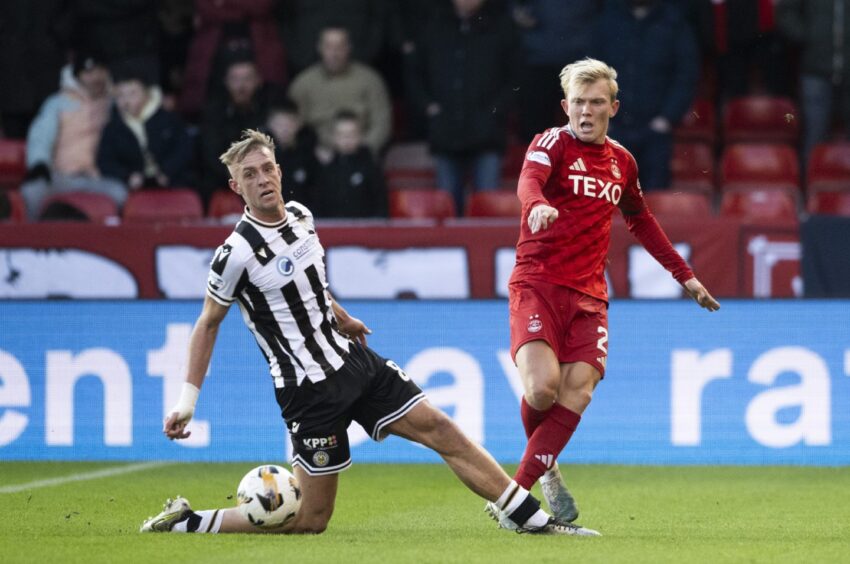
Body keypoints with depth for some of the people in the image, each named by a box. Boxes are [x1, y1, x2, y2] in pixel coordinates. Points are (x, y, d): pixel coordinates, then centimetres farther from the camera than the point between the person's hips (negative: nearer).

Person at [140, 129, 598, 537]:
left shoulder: (300, 215, 2)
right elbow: (208, 323, -6)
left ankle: (535, 519, 6)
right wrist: (188, 399, -7)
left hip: (352, 360, 7)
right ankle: (185, 521, 5)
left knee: (440, 429, 1)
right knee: (310, 520, -4)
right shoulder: (237, 253, -19)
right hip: (310, 388, -7)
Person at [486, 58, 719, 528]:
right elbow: (529, 181, -25)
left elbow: (641, 222, 32)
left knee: (578, 390, -15)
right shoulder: (552, 143, -2)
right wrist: (537, 205, -49)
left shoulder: (621, 162, 16)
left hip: (588, 294, 5)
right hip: (537, 283, -5)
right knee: (542, 387, -23)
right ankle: (544, 467, 9)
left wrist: (685, 276, 33)